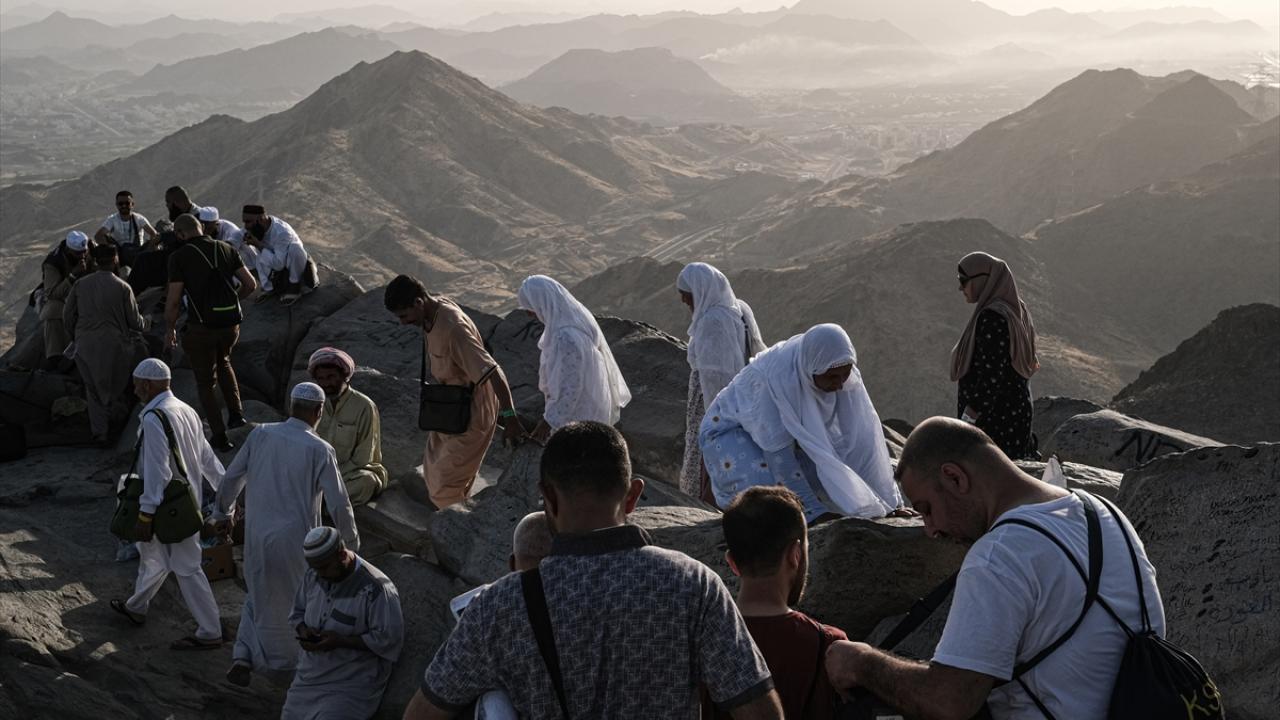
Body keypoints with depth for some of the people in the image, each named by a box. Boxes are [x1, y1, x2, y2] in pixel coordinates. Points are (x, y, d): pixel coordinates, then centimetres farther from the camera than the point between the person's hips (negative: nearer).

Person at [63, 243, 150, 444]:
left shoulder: (81, 284, 0)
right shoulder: (122, 287, -9)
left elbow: (67, 316, 6)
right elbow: (134, 321, -4)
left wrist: (75, 337, 23)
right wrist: (146, 323, 19)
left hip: (85, 345, 3)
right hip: (113, 345, -3)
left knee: (94, 389, 14)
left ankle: (99, 433, 14)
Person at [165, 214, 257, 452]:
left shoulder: (179, 257, -10)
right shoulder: (226, 249, 3)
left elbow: (173, 300, -10)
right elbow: (250, 284, 5)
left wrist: (169, 330, 3)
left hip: (202, 327, -4)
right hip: (231, 324, 4)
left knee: (205, 382, 13)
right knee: (223, 361, 33)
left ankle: (219, 436, 15)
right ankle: (236, 413, 24)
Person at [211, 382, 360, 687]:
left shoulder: (260, 434, -5)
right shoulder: (320, 450, -16)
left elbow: (232, 477, 4)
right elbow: (338, 504, -12)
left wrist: (221, 513, 21)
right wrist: (351, 542, 3)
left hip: (256, 537, 3)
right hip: (295, 540, -3)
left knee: (259, 597, 23)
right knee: (292, 602, 18)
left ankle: (243, 657, 11)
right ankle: (280, 662, 34)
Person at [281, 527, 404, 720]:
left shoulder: (375, 588, -20)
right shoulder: (313, 575, 2)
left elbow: (389, 639, -19)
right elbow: (297, 612, 16)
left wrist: (341, 641, -24)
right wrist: (304, 630, -8)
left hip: (352, 685, -7)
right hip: (310, 676, 7)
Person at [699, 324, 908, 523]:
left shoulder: (843, 373, -22)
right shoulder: (776, 378, -39)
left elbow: (861, 436, -20)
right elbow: (779, 455, -36)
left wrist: (890, 503, -23)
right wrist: (815, 513, -37)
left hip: (790, 428, 6)